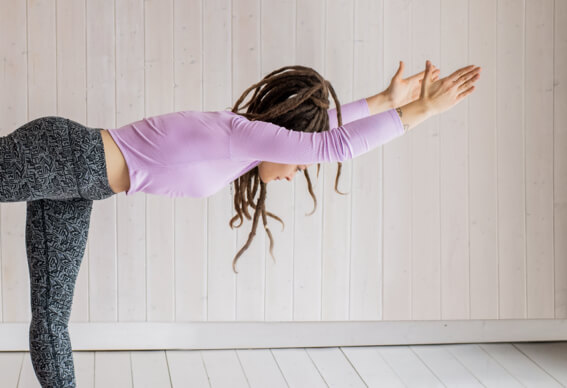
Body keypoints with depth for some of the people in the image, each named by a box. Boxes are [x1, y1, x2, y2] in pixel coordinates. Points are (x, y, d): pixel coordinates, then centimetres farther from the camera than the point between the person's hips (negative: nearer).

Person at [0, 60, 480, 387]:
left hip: (71, 180, 10)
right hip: (58, 157, -10)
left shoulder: (243, 132, 6)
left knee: (53, 311, 12)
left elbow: (318, 122, 21)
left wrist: (386, 99, 20)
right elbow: (337, 144, -28)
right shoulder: (239, 133, -21)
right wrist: (422, 109, -24)